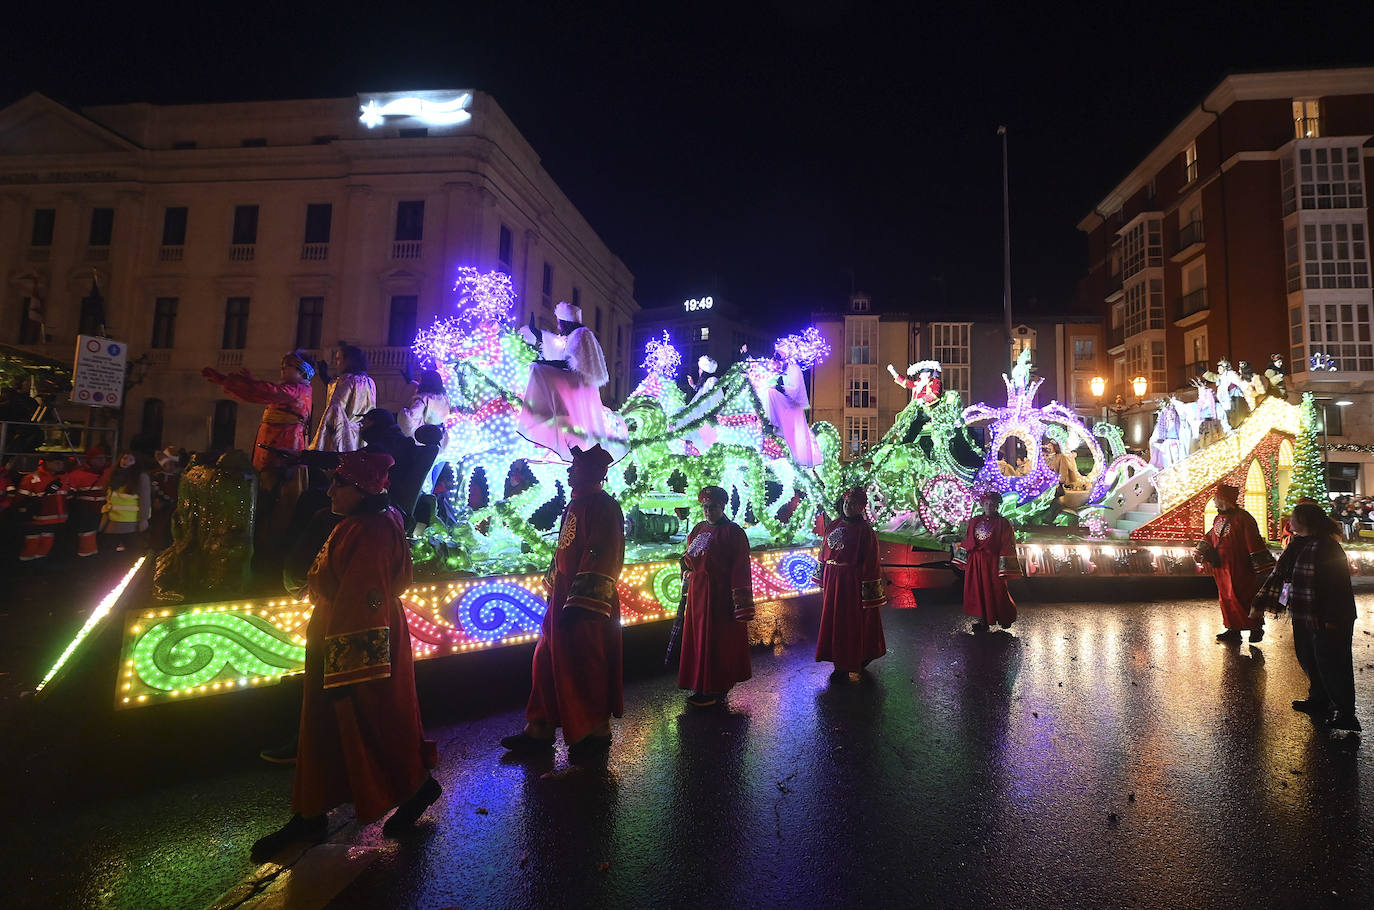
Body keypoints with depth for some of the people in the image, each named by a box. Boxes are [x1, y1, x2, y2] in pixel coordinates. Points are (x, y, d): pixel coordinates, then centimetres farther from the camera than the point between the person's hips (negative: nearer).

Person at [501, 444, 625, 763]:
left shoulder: (603, 505, -15)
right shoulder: (574, 505, 15)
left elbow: (601, 557, -22)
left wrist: (580, 603, -25)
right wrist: (555, 591, 22)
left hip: (588, 603, -9)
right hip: (564, 598, 10)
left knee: (586, 668, 1)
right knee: (547, 661, 13)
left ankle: (596, 733, 18)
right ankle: (539, 730, 26)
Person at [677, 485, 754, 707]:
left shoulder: (733, 531, -9)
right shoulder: (698, 530, 12)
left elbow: (740, 568, -13)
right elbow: (688, 558, 23)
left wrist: (740, 602, -17)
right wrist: (688, 564, 1)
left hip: (720, 594, -7)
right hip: (698, 593, 7)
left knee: (717, 641, -1)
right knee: (697, 637, 10)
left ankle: (715, 689, 10)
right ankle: (701, 686, 22)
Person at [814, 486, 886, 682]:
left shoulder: (864, 529, -11)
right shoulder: (833, 526, 7)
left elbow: (870, 560, -13)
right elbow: (825, 553, 13)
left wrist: (868, 588, -16)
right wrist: (822, 578, 12)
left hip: (852, 581, -6)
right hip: (832, 579, 6)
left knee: (853, 622, 4)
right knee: (833, 619, 12)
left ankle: (853, 665, 17)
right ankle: (839, 660, 28)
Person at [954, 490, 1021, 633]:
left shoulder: (1003, 523, -4)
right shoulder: (975, 521, 9)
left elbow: (1007, 546, -6)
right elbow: (967, 541, 13)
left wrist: (1004, 568, -11)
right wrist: (963, 559, 10)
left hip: (992, 562, -4)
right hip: (974, 563, 4)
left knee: (996, 591, 5)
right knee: (975, 592, 3)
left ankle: (1005, 618, 28)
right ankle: (979, 620, 12)